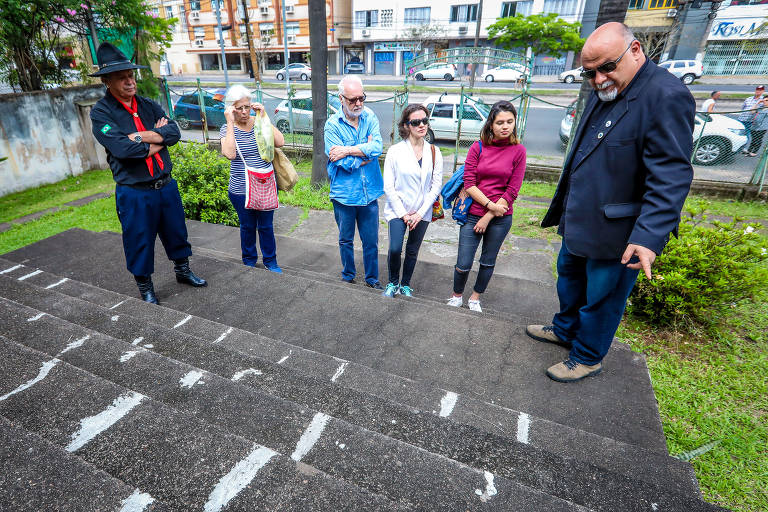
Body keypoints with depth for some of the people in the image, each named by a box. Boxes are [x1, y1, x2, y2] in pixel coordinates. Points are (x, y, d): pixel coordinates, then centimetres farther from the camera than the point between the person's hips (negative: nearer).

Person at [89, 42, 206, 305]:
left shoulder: (149, 105, 7)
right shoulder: (100, 113, -8)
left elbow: (174, 132, -7)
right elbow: (122, 148, -22)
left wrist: (142, 136, -19)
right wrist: (159, 137, -10)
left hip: (166, 185, 4)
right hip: (134, 193, -4)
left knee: (176, 233, 18)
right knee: (139, 243, 8)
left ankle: (183, 271, 40)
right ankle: (145, 289, 28)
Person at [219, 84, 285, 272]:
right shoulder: (227, 129, -4)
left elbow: (279, 142, -15)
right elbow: (230, 153, -23)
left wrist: (264, 117, -15)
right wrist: (230, 123, -20)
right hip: (241, 190, -1)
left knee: (266, 227, 12)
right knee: (247, 227, 14)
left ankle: (270, 261, 29)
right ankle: (249, 260, 35)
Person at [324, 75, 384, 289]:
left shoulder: (370, 117, 1)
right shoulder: (332, 124, -8)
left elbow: (377, 147, -16)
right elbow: (344, 163, -18)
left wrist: (347, 150, -19)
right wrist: (365, 152, -11)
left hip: (369, 192, 2)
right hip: (344, 193, -1)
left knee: (371, 241, 11)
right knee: (346, 240, 16)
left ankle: (372, 278, 31)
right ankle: (348, 277, 36)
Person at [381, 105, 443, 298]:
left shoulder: (434, 152, 1)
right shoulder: (395, 150, -6)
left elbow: (437, 185, 1)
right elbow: (388, 186, -7)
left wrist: (420, 212, -8)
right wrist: (403, 213, -11)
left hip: (422, 211, 3)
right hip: (398, 209, -2)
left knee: (412, 251, 11)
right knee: (395, 249, -13)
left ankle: (405, 285, 31)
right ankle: (392, 283, 14)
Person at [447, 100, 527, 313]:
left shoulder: (518, 151, -3)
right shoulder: (478, 148, -3)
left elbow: (512, 191, -5)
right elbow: (469, 184, -6)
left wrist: (488, 218, -10)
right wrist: (490, 204, -16)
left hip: (500, 218, 1)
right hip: (473, 214, -1)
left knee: (488, 262, 15)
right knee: (463, 264, 0)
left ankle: (475, 298, 36)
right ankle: (457, 296, 28)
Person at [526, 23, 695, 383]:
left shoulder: (666, 96, -20)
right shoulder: (602, 92, 8)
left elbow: (670, 177, -25)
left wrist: (649, 235, -32)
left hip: (616, 235, -8)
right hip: (578, 222, 9)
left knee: (601, 298, 9)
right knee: (569, 279, 24)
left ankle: (587, 358, 31)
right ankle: (565, 330, 47)